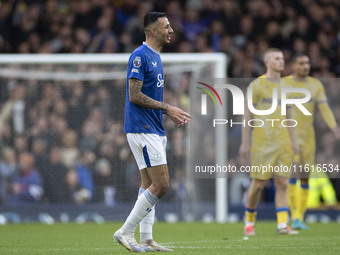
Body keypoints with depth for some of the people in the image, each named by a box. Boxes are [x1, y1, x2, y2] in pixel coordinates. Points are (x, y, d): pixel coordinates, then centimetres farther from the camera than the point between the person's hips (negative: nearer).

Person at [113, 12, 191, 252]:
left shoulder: (155, 57, 17)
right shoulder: (140, 56, -13)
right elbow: (134, 95, -18)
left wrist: (171, 113, 12)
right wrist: (167, 108, -17)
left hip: (154, 130, 10)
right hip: (142, 130, -10)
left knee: (149, 185, 9)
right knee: (161, 185, -12)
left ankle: (146, 240, 11)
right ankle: (125, 232, -6)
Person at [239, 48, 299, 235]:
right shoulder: (256, 85, -2)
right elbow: (247, 115, -4)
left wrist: (293, 141, 14)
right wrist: (244, 143, -8)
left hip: (282, 142, 5)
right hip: (262, 142, -5)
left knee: (282, 183, -3)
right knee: (258, 183, -1)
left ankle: (282, 225, -6)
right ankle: (249, 220, 17)